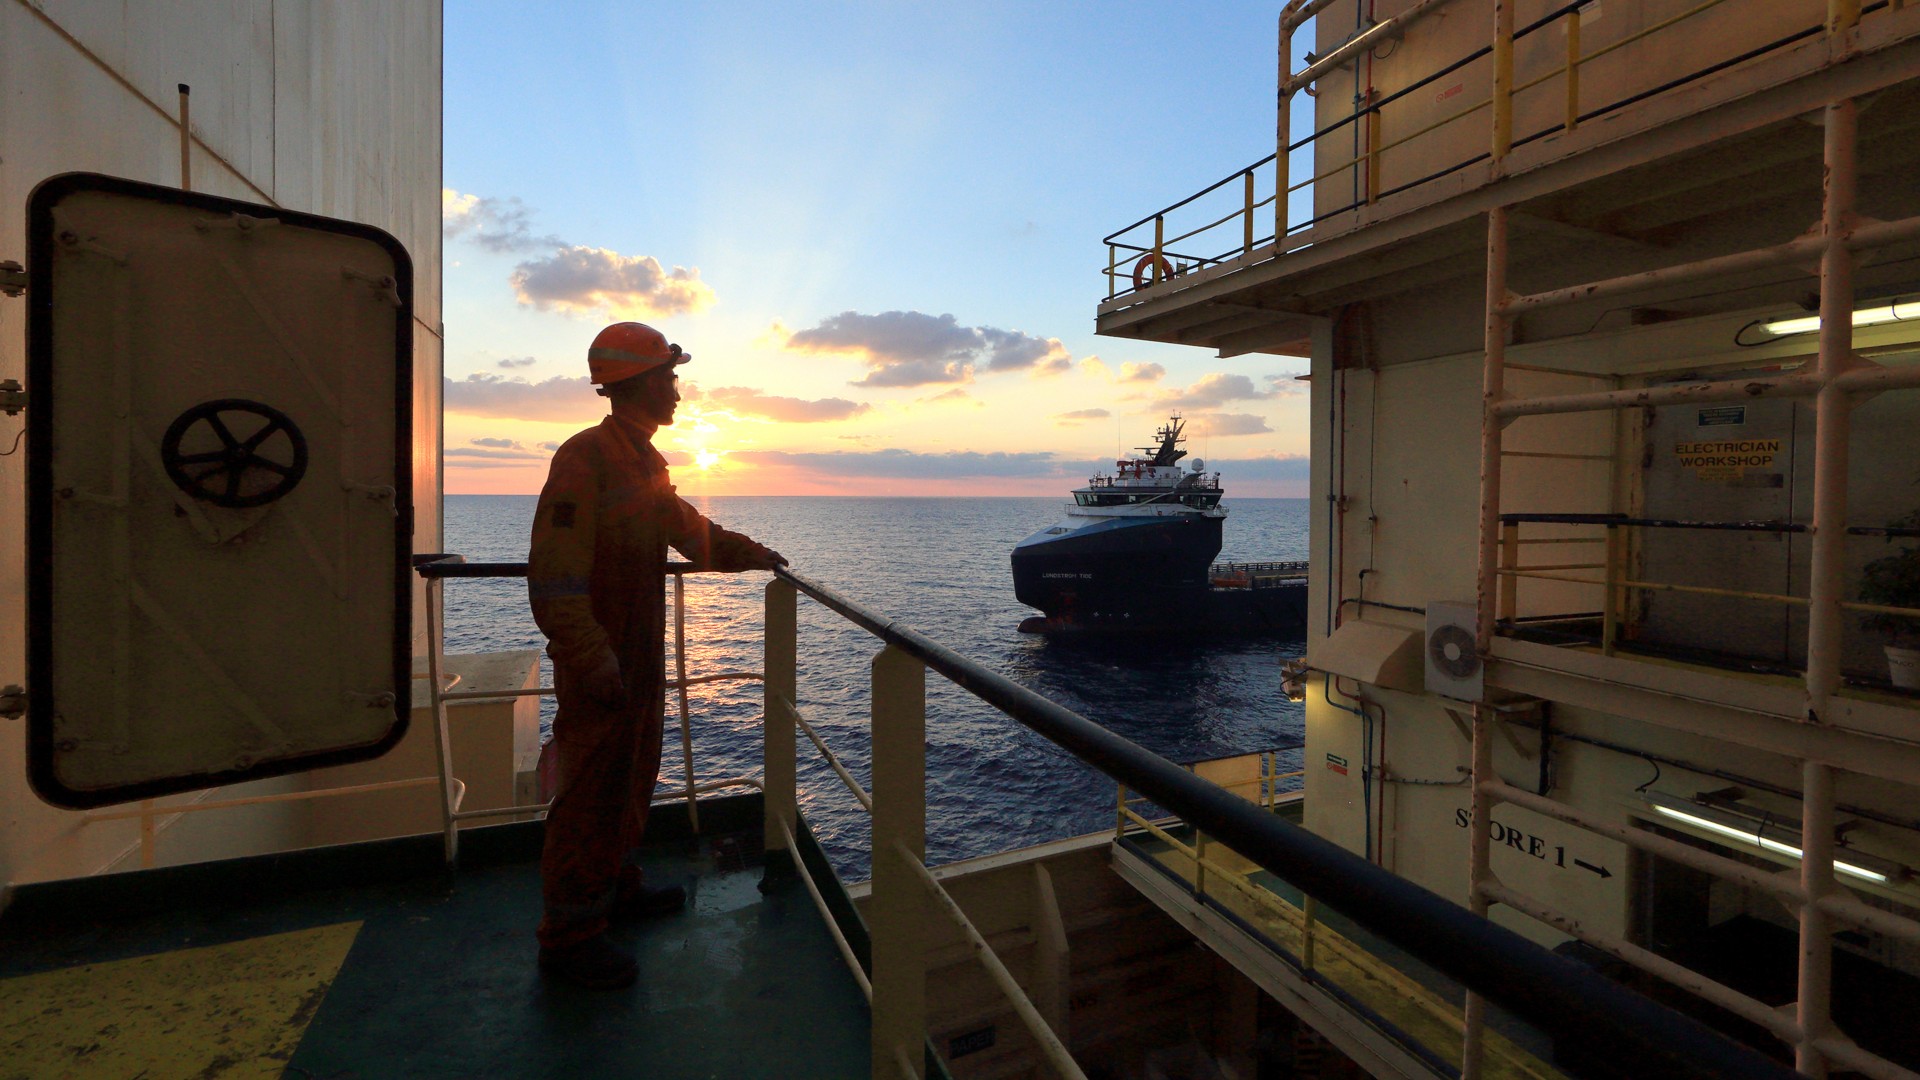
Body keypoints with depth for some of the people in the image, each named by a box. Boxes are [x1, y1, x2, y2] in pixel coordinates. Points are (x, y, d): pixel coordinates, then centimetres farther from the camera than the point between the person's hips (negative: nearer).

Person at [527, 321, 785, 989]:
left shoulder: (645, 461, 12)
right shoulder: (586, 458, -18)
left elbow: (689, 529, 25)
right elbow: (555, 576, -24)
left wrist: (750, 554, 18)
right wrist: (594, 663, -25)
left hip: (641, 656, 9)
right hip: (601, 662, -9)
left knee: (632, 778, 21)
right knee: (592, 791, 2)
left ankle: (615, 887, 39)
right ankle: (569, 936, 18)